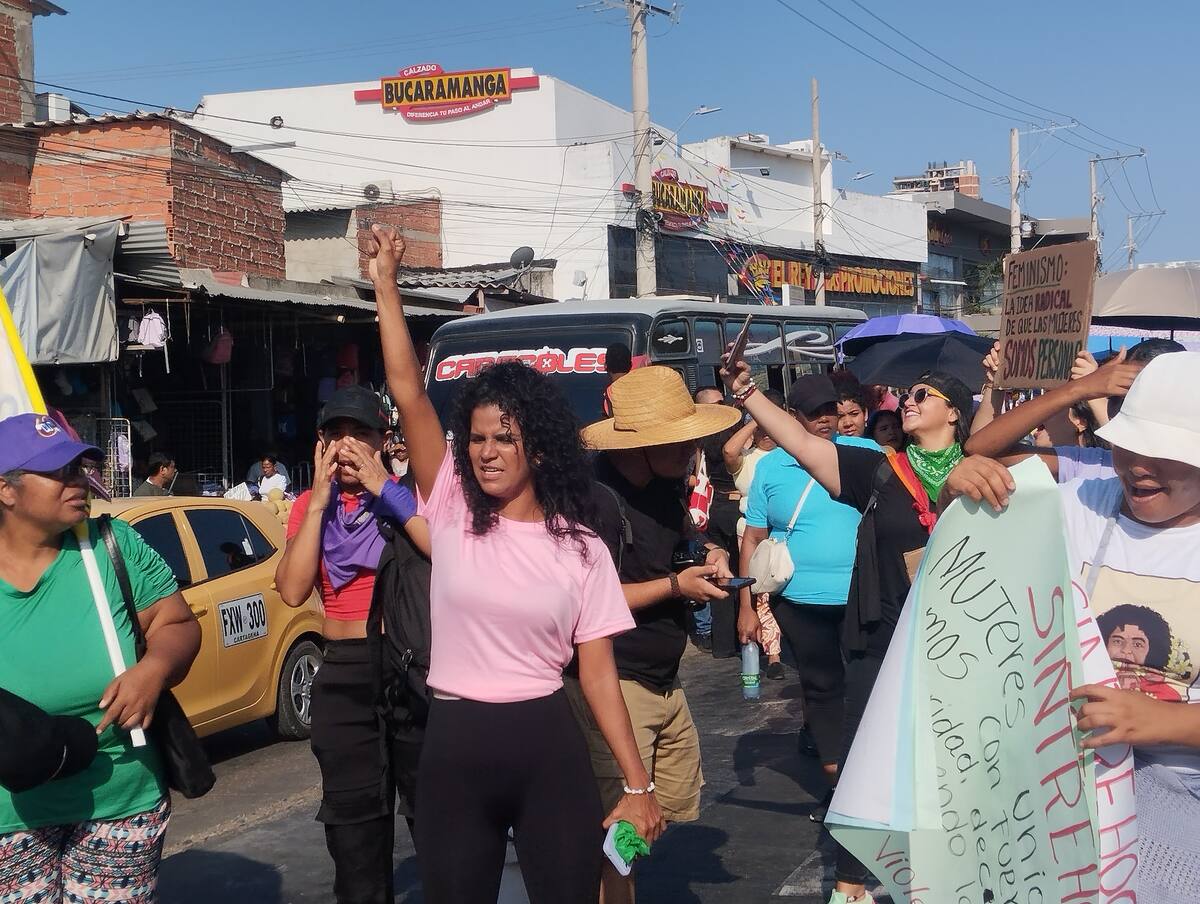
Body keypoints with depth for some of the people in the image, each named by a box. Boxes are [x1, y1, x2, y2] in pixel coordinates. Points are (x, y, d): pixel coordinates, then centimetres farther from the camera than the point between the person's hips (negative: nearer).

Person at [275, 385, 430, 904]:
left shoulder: (405, 495, -2)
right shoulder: (310, 506, 7)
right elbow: (292, 590, -9)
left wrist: (383, 489, -18)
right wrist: (320, 500, -10)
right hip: (343, 675, 3)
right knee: (353, 818, 13)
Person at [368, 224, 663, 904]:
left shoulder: (580, 547, 0)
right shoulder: (453, 512, 1)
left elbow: (599, 672, 0)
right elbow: (409, 392, -6)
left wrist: (638, 783, -5)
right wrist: (386, 285, -9)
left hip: (548, 746, -1)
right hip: (455, 746, 1)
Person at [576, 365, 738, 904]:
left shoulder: (666, 485, 6)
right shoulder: (597, 500, -21)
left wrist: (709, 553, 5)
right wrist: (676, 585, -19)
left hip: (664, 683, 9)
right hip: (614, 686, -9)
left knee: (678, 807, 17)